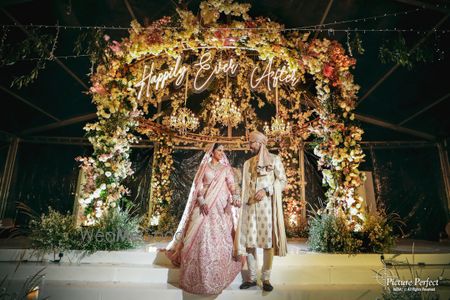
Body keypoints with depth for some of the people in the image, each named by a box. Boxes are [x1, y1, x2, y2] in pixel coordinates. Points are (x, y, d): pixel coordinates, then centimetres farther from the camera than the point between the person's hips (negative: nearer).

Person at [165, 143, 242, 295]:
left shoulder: (226, 168, 11)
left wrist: (235, 198, -19)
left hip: (220, 207, 1)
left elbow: (232, 186, 1)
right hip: (204, 205, -1)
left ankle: (218, 277, 13)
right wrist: (201, 202, -13)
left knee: (220, 239, 0)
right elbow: (198, 186, 1)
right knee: (201, 237, -4)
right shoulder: (204, 166, 8)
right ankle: (197, 277, 10)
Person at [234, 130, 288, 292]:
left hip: (267, 205, -3)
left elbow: (282, 181, -1)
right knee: (249, 241, 2)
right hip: (250, 205, 4)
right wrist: (242, 202, 7)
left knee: (268, 240, -2)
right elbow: (245, 186, 16)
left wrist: (266, 190, -14)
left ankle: (266, 278, 11)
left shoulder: (274, 159, 6)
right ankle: (252, 277, 15)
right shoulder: (248, 163, 17)